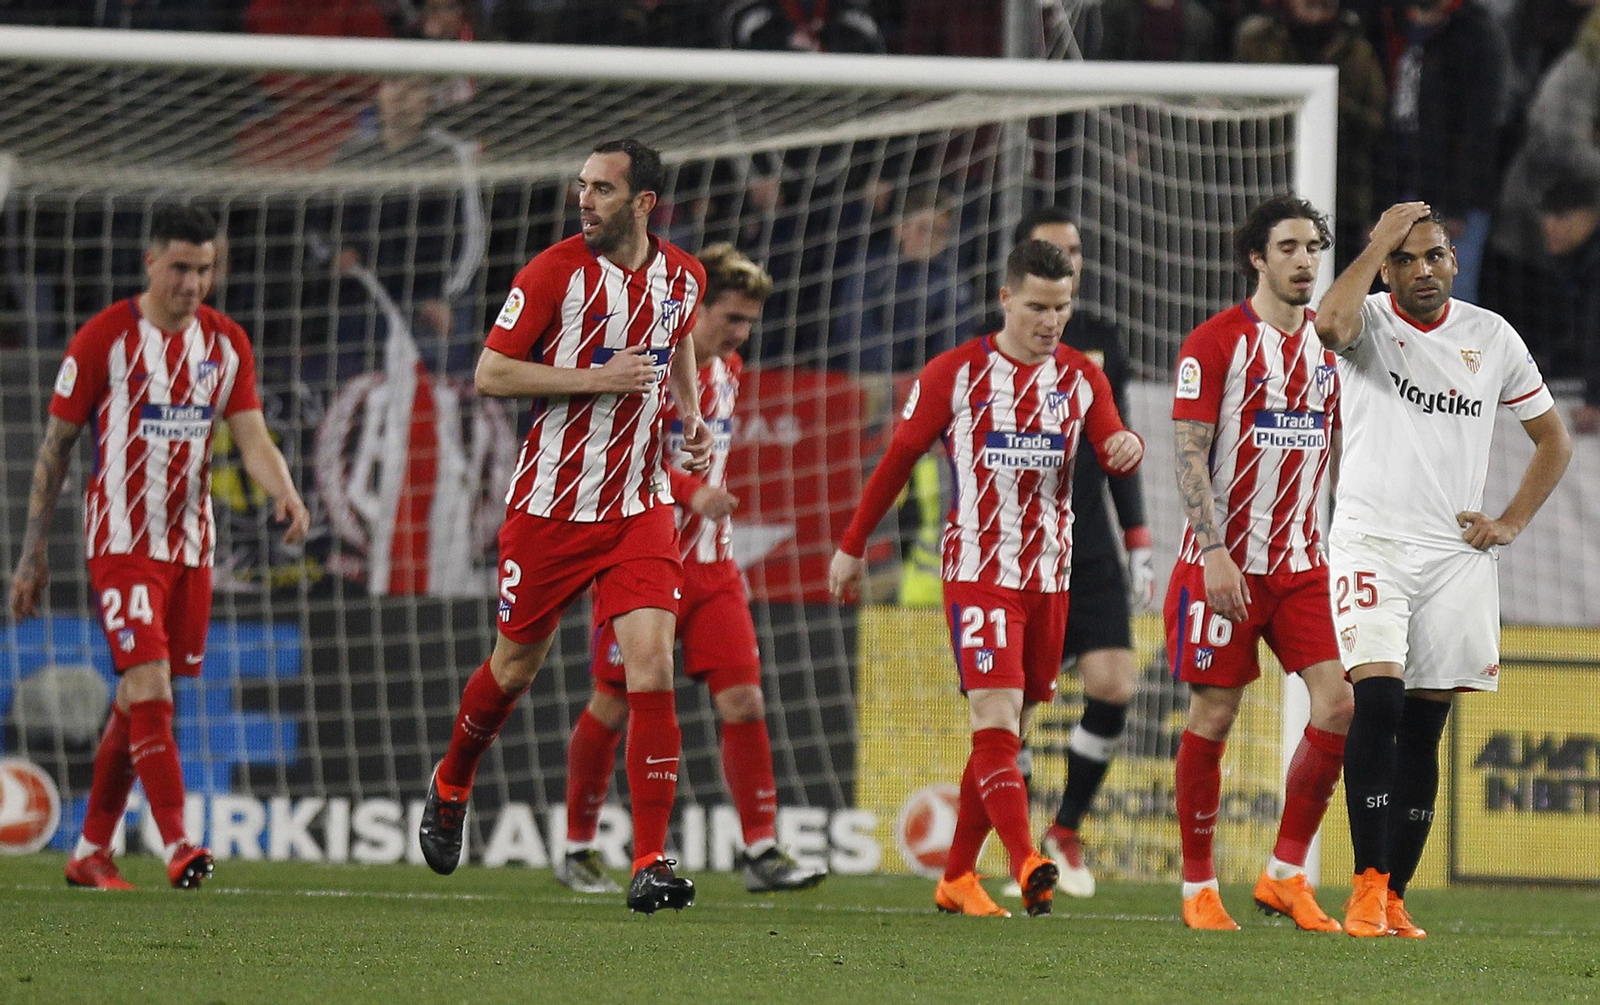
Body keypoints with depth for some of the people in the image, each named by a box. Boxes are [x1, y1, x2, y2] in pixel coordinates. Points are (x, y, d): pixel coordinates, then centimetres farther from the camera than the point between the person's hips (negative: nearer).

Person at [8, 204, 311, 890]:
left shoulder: (226, 343, 6)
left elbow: (252, 439, 1)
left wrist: (284, 493, -22)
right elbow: (56, 446, -1)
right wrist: (32, 552, -1)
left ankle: (91, 851, 19)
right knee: (149, 684, -17)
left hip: (191, 543, 5)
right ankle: (176, 846, -23)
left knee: (137, 700, 9)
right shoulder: (104, 339, -7)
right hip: (122, 542, -5)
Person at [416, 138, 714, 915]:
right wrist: (597, 378, -21)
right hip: (550, 502, -2)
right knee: (516, 666, 12)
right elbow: (490, 373, -12)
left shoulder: (681, 276, 3)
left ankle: (650, 863, -13)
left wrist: (691, 419, 8)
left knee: (652, 666, -14)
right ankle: (450, 786, 42)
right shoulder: (554, 271, -11)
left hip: (639, 507, 2)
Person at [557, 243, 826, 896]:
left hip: (709, 566, 6)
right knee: (613, 706, 1)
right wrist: (692, 494, -32)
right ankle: (577, 851, 15)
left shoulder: (727, 370, 11)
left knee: (743, 701, -5)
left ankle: (762, 852, -3)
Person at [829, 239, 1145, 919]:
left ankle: (957, 878, 18)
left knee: (1006, 732, 9)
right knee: (996, 719, -18)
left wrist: (1127, 448, -26)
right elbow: (898, 460, 6)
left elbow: (1113, 448, -1)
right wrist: (852, 546, 10)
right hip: (978, 573, -4)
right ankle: (1026, 866, -31)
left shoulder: (1081, 378, 8)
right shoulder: (954, 374, -2)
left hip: (1049, 576, 4)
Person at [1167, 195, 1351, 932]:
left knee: (1339, 703, -8)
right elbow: (1189, 456, -12)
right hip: (1224, 562, -5)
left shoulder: (1330, 344, 9)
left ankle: (1285, 873, 2)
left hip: (1302, 561, 5)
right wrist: (1214, 551, -21)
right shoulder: (1215, 343, -7)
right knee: (1213, 716, -1)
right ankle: (1198, 886, 10)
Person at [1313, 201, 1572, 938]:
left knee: (1423, 726, 4)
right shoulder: (1369, 322, -2)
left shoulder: (1491, 337, 7)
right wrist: (1381, 239, -20)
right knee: (1378, 697, -20)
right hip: (1370, 541, -3)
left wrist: (1512, 522, 6)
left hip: (1455, 556, 4)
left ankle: (1393, 897, 9)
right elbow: (1330, 324, -30)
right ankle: (1367, 885, -19)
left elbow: (1553, 439, 19)